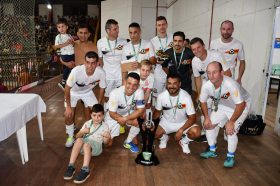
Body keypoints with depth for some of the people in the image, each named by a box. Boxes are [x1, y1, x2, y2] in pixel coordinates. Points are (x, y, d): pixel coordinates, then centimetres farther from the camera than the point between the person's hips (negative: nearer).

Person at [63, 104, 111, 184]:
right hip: (83, 147, 3)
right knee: (79, 140, -32)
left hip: (96, 147, -3)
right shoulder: (87, 123, 10)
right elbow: (77, 136, 10)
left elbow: (106, 142, 3)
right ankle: (71, 166, -34)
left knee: (86, 144, -36)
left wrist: (107, 137, -20)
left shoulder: (105, 126, 3)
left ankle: (85, 170, -45)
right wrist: (82, 132, -12)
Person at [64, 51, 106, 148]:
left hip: (88, 92, 2)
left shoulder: (101, 72, -34)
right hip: (73, 92, -2)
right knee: (68, 115, -11)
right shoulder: (76, 71, -40)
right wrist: (68, 107, -17)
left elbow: (102, 88, -14)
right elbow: (67, 88, -23)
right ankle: (70, 136, 16)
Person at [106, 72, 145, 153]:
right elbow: (112, 113, -23)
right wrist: (129, 121, -26)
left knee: (138, 121, -26)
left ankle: (128, 142, 1)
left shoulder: (139, 92, -28)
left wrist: (125, 119, -32)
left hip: (128, 113, 3)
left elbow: (140, 110, -22)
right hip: (113, 115, -2)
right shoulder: (115, 93, -34)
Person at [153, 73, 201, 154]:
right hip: (166, 122, 1)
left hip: (182, 123, -1)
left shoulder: (186, 97, -25)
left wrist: (181, 130, -29)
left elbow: (192, 117, -19)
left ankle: (184, 141, 8)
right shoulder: (161, 96, -18)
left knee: (196, 131, -28)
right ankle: (164, 138, 14)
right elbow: (157, 112, 0)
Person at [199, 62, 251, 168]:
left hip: (240, 107, -5)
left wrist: (231, 122, -27)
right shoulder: (206, 86, -24)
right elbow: (203, 102, -4)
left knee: (231, 130, -17)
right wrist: (207, 118, -6)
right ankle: (212, 151, 23)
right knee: (209, 125, 2)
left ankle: (230, 157, 8)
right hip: (222, 106, 6)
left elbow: (241, 105, -33)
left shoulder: (231, 85, -41)